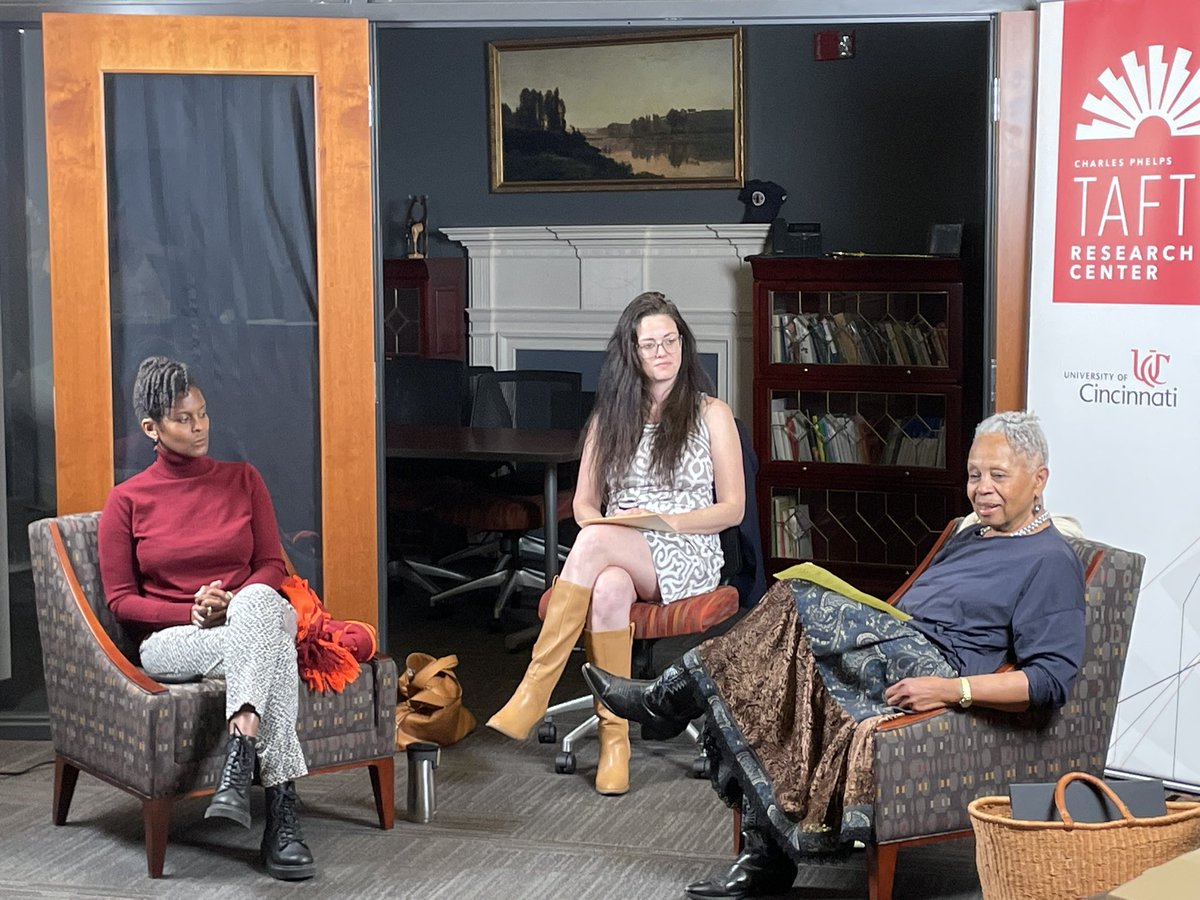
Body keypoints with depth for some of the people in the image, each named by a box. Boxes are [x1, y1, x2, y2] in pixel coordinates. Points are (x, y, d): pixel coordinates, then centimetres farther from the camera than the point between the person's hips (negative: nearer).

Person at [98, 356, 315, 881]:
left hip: (255, 615, 2)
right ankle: (281, 814, -46)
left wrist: (233, 604, -13)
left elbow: (272, 566, 9)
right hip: (170, 640, -2)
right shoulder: (127, 501, 6)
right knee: (269, 649, -37)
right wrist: (193, 613, -14)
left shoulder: (243, 479, 12)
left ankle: (238, 762, -49)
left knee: (258, 602, -39)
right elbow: (120, 601, 3)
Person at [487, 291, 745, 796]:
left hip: (685, 560, -2)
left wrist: (667, 520, -13)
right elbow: (584, 503, 15)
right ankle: (614, 737, -35)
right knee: (608, 590, -38)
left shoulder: (712, 414, 7)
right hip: (617, 559, 3)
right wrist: (602, 523, -9)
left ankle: (534, 691, -36)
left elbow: (732, 508, 3)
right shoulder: (610, 416, 17)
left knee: (595, 543, -35)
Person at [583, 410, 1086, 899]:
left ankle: (665, 701, -8)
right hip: (888, 663, 9)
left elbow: (1052, 680, -12)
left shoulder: (1052, 561, -2)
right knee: (764, 694, -15)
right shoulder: (970, 539, 27)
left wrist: (953, 690, -21)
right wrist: (859, 622, 10)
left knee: (797, 606, -20)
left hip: (930, 671, -9)